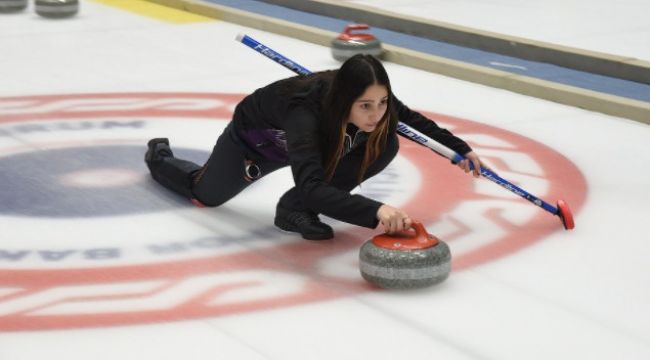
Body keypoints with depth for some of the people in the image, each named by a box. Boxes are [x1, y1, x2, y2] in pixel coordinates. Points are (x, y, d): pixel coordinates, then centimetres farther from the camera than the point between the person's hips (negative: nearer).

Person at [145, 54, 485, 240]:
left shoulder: (376, 102, -31)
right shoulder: (307, 112, -48)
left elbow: (414, 119, -8)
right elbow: (312, 187, -59)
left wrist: (460, 149, -14)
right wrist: (375, 210, -72)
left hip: (310, 139, 4)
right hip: (255, 134, -4)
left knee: (386, 146, -22)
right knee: (206, 195, 20)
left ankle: (296, 208, -9)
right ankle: (159, 155, 52)